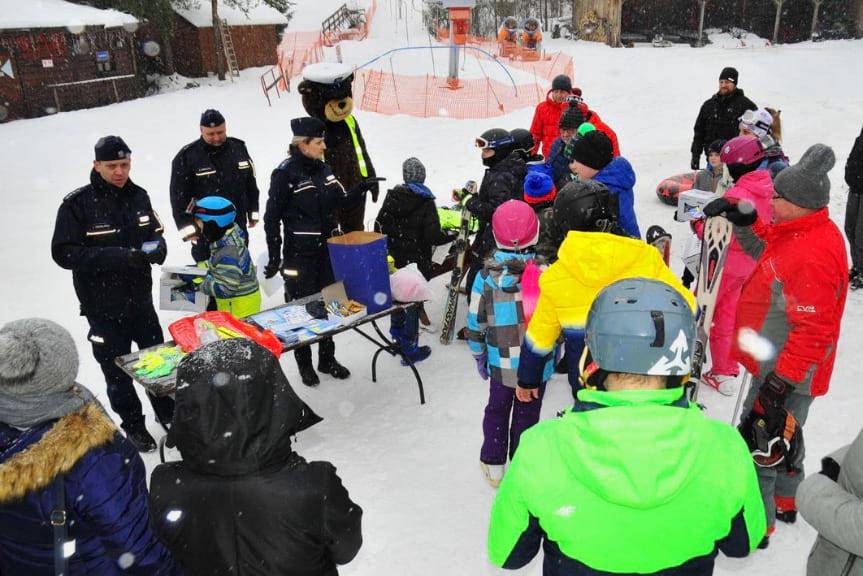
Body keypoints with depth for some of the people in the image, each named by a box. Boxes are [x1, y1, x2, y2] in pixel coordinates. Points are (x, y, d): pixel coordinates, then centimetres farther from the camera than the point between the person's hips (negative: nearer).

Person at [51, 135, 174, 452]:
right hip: (103, 306, -4)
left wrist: (158, 248, -14)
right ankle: (133, 424, 31)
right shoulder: (77, 203, -13)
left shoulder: (138, 195, 0)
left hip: (141, 298, 4)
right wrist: (118, 257, -27)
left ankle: (167, 412, 39)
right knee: (117, 369, 10)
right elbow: (64, 253, -17)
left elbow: (156, 234, 11)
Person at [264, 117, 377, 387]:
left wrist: (361, 189, -6)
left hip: (326, 250, 6)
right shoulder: (285, 173, -13)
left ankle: (327, 359, 31)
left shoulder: (322, 169, 5)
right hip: (299, 255, -6)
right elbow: (272, 218, -12)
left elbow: (342, 201, 12)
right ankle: (304, 364, 23)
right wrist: (274, 257, -12)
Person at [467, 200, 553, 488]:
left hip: (501, 364, 1)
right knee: (527, 415, 17)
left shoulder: (486, 276, -14)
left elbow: (475, 325, -6)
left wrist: (479, 356, 10)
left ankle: (493, 466, 33)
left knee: (497, 411, 21)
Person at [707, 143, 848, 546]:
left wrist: (780, 381, -25)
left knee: (760, 441, 5)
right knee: (781, 434, 27)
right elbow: (766, 248, 19)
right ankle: (786, 501, 49)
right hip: (780, 364, 10)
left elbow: (814, 331, -29)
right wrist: (742, 218, 2)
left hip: (786, 374, -10)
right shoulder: (799, 231, -1)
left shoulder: (813, 256, -31)